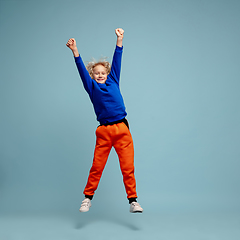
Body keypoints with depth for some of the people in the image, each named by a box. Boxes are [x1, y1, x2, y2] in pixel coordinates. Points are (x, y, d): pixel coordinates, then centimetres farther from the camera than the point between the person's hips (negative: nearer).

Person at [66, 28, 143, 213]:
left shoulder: (113, 81, 15)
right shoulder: (92, 87, 10)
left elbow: (117, 60, 13)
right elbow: (82, 69, 1)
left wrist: (120, 39, 11)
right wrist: (75, 51, -8)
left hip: (122, 130, 1)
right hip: (104, 132, -1)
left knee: (128, 167, 1)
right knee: (96, 167, 3)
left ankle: (133, 201, 8)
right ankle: (88, 198, 19)